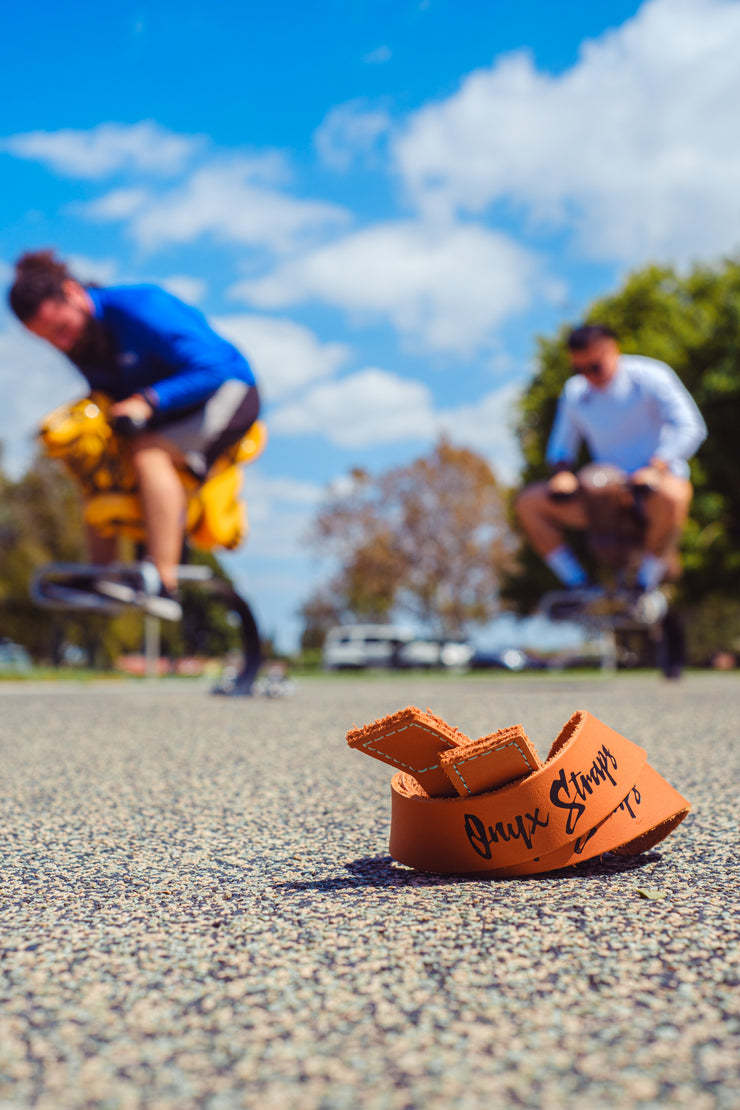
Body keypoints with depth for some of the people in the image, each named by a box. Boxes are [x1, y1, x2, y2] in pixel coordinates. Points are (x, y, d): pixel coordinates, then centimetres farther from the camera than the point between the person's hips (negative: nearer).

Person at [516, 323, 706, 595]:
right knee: (529, 502, -13)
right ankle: (575, 582, -7)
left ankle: (649, 576, -16)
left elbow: (690, 427, -16)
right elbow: (562, 445, 14)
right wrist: (562, 471, -11)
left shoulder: (649, 376, -8)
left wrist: (655, 467, -32)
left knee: (669, 497, -42)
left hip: (656, 479, -4)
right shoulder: (574, 392, 5)